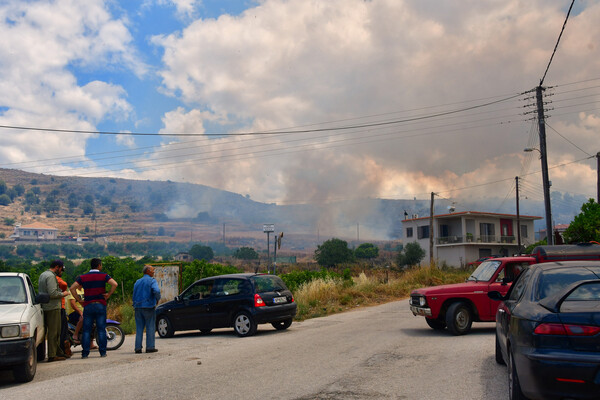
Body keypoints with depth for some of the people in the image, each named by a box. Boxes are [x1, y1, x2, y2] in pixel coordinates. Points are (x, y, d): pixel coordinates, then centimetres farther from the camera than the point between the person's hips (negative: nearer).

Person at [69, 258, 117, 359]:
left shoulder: (83, 277, 7)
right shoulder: (103, 276, 0)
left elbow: (72, 288, -2)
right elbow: (114, 284, -15)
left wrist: (79, 300, 2)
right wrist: (108, 295, -6)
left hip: (88, 305, 2)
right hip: (100, 305, -2)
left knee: (86, 330, 5)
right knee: (101, 330, 2)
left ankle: (85, 353, 2)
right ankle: (103, 352, 2)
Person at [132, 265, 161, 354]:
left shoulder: (137, 282, 17)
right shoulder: (152, 280, -4)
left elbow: (134, 296, 16)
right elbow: (156, 291, -20)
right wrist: (158, 299, -4)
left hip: (138, 307, 6)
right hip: (148, 306, -6)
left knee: (139, 328, 8)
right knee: (150, 327, 0)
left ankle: (138, 347, 5)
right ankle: (150, 347, -1)